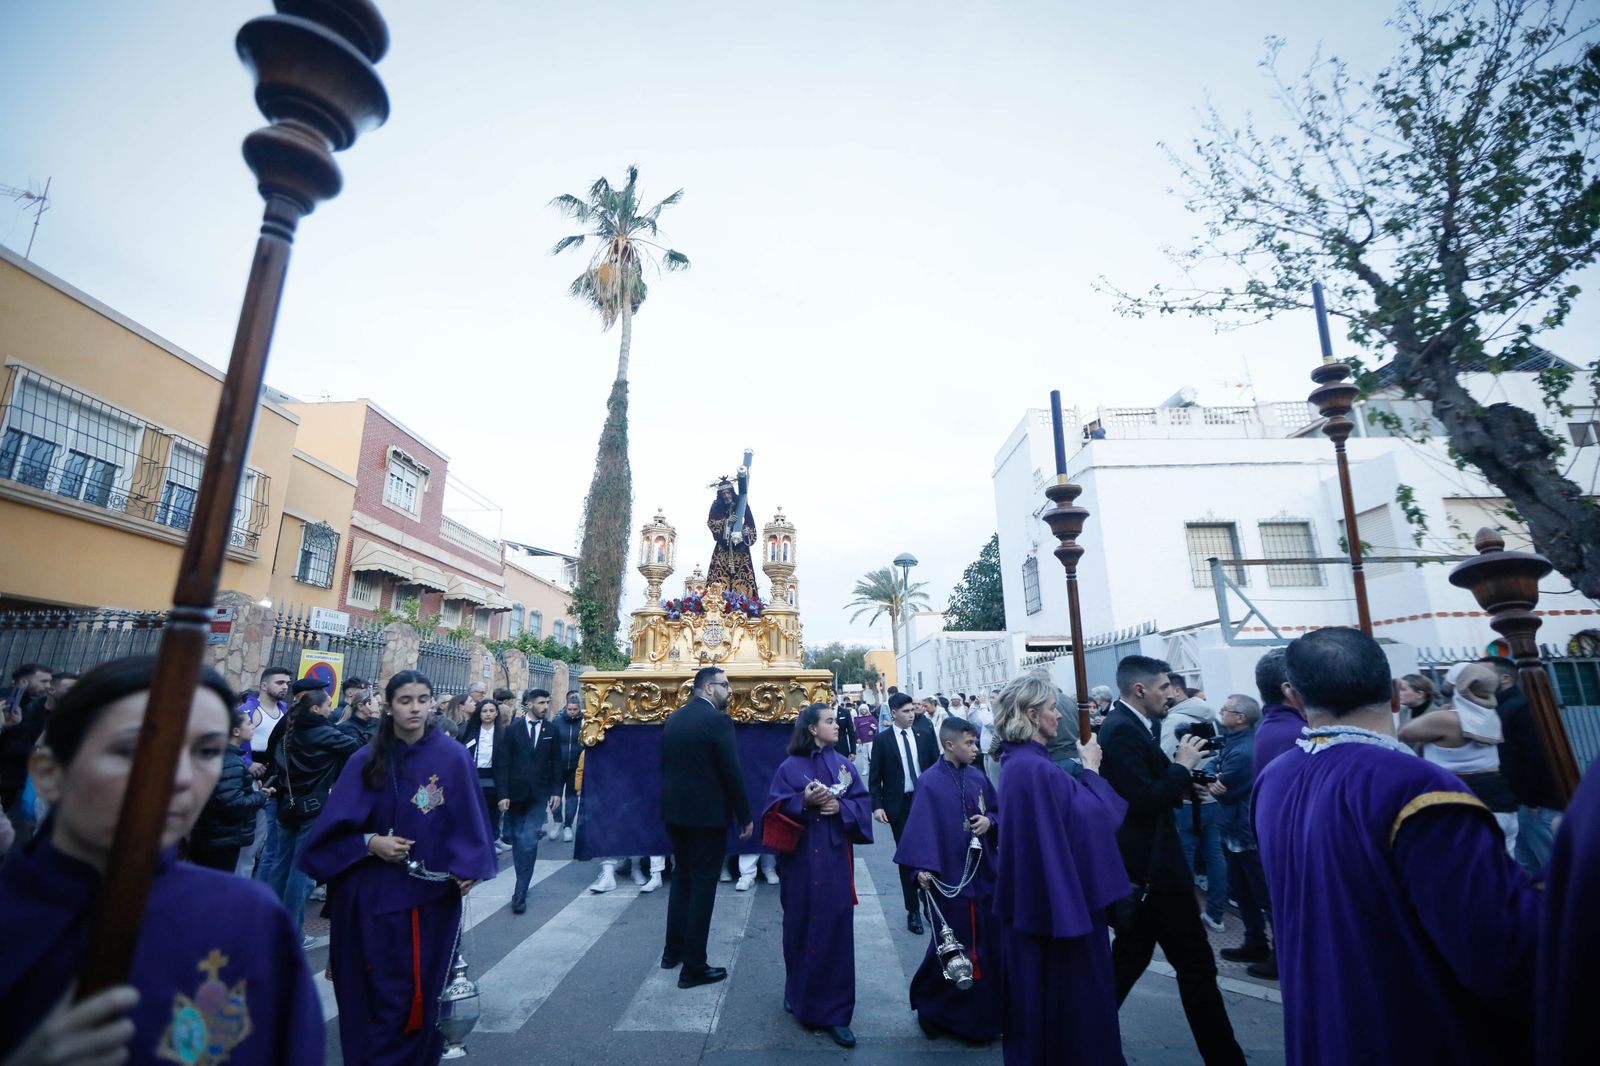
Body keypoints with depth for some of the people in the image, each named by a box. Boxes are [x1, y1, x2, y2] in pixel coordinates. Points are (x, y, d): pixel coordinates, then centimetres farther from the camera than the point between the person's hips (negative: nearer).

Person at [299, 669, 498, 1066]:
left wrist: (468, 868, -15)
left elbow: (467, 818, -4)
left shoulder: (453, 756, -8)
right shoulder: (366, 761, -4)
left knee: (419, 989, 9)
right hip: (371, 894, 1)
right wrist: (369, 843, -16)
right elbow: (335, 826, 0)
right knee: (371, 988, 10)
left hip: (430, 893, -1)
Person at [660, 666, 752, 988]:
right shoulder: (717, 720, -17)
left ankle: (673, 950, 33)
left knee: (682, 877, 22)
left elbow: (664, 765, 11)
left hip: (674, 812, 7)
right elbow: (732, 772, -17)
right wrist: (745, 817, -8)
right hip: (707, 814, -7)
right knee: (702, 884, 4)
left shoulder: (673, 718, 5)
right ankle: (693, 967, 12)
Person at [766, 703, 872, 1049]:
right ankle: (797, 991, 34)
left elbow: (862, 805, 3)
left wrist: (840, 807, -16)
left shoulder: (844, 765, 6)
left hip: (834, 859, 2)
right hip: (800, 859, -2)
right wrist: (803, 802, -22)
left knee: (835, 929, 2)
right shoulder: (790, 767, -3)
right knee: (800, 925, 10)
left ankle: (834, 1012, 12)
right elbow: (776, 808, -7)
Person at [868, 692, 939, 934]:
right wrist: (877, 805, -10)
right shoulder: (882, 739, -4)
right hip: (899, 805, -2)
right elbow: (874, 776, -3)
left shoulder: (924, 736, 3)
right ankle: (913, 910, 20)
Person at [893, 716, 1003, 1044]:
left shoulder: (978, 777, 3)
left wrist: (989, 821, -8)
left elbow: (998, 811, 13)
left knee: (988, 942, 13)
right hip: (949, 876, -5)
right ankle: (932, 1003, 28)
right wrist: (922, 867, -25)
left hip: (983, 872, 6)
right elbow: (920, 828, -17)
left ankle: (987, 1009, 33)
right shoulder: (930, 783, -14)